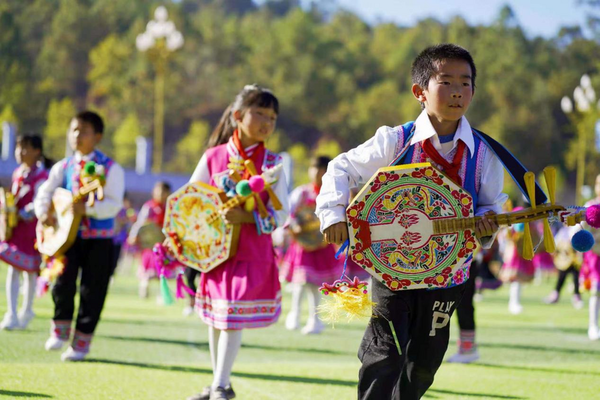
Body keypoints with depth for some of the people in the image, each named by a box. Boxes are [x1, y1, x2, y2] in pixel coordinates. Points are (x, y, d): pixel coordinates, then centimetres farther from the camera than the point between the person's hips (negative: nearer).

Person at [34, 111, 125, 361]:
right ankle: (60, 329, 12)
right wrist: (43, 212, -17)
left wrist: (87, 208, -31)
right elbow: (44, 194, 4)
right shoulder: (63, 167, 8)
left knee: (92, 290, 1)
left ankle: (81, 342, 10)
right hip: (68, 234, 3)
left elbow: (114, 204, -15)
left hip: (99, 239, -3)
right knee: (63, 280, -10)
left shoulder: (110, 169, -5)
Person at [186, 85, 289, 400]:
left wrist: (246, 217, -23)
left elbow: (280, 215, -9)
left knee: (233, 317, -9)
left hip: (253, 253, -3)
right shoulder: (213, 157, 1)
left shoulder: (271, 163, -4)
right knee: (214, 318, 10)